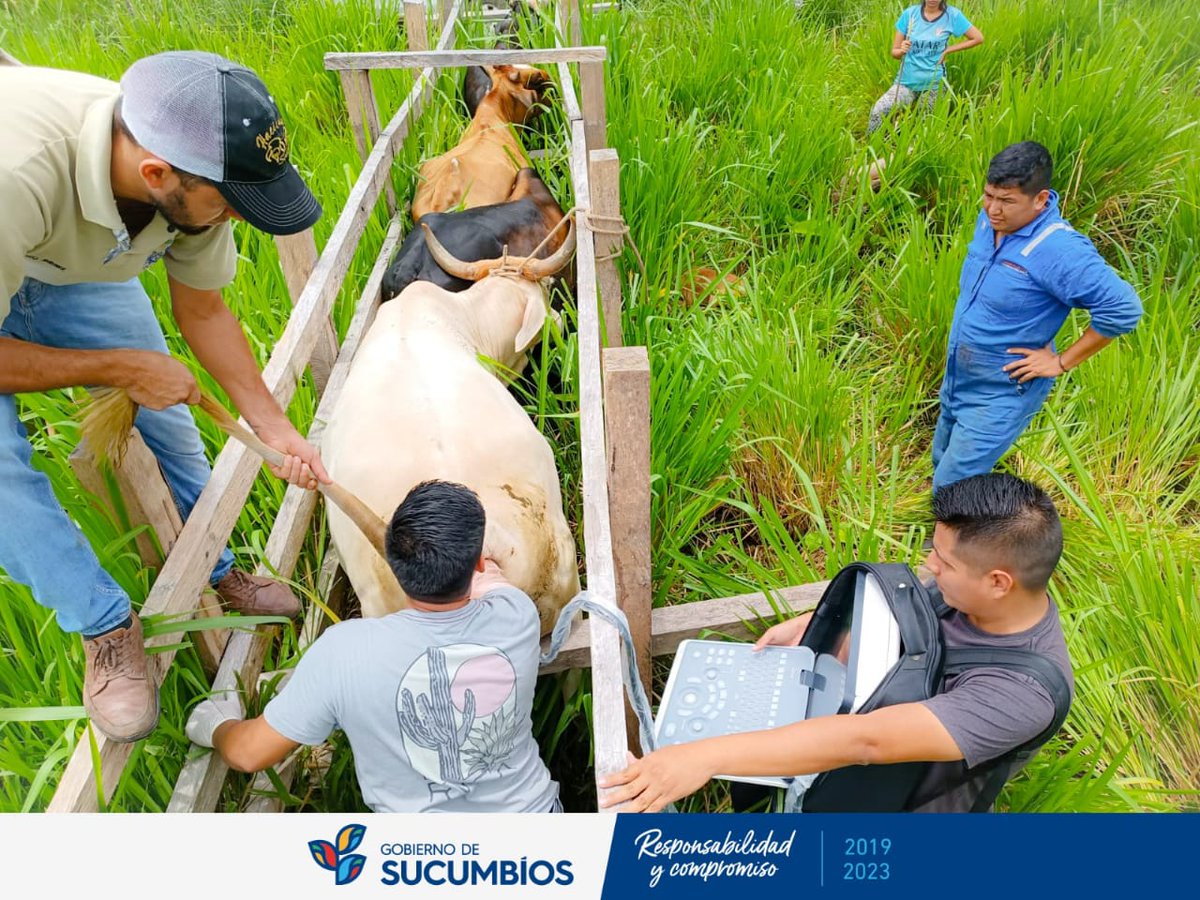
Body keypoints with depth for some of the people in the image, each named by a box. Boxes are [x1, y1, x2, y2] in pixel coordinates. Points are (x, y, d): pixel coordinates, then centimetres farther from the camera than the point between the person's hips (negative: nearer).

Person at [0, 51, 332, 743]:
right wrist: (121, 367, -26)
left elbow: (203, 311, -9)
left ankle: (218, 573, 25)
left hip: (77, 268, 5)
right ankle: (107, 626, 3)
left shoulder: (194, 178, -27)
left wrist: (275, 428, -10)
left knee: (166, 412, 4)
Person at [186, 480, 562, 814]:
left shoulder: (344, 652, -28)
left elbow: (248, 753, -13)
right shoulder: (517, 617, -22)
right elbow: (490, 579, 5)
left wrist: (217, 727, 9)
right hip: (533, 810, 2)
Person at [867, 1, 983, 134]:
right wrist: (901, 50, -19)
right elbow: (894, 52, 4)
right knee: (877, 112, -22)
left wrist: (948, 50, -2)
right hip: (906, 80, 0)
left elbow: (978, 38, 3)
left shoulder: (952, 15, -3)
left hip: (933, 84, 0)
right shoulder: (910, 14, -1)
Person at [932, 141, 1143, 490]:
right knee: (943, 463, 23)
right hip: (957, 380, 8)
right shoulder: (990, 220, -4)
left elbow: (1123, 308, -29)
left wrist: (1062, 362, -21)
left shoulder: (1059, 250, -28)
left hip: (1001, 394, -8)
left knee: (950, 489, -5)